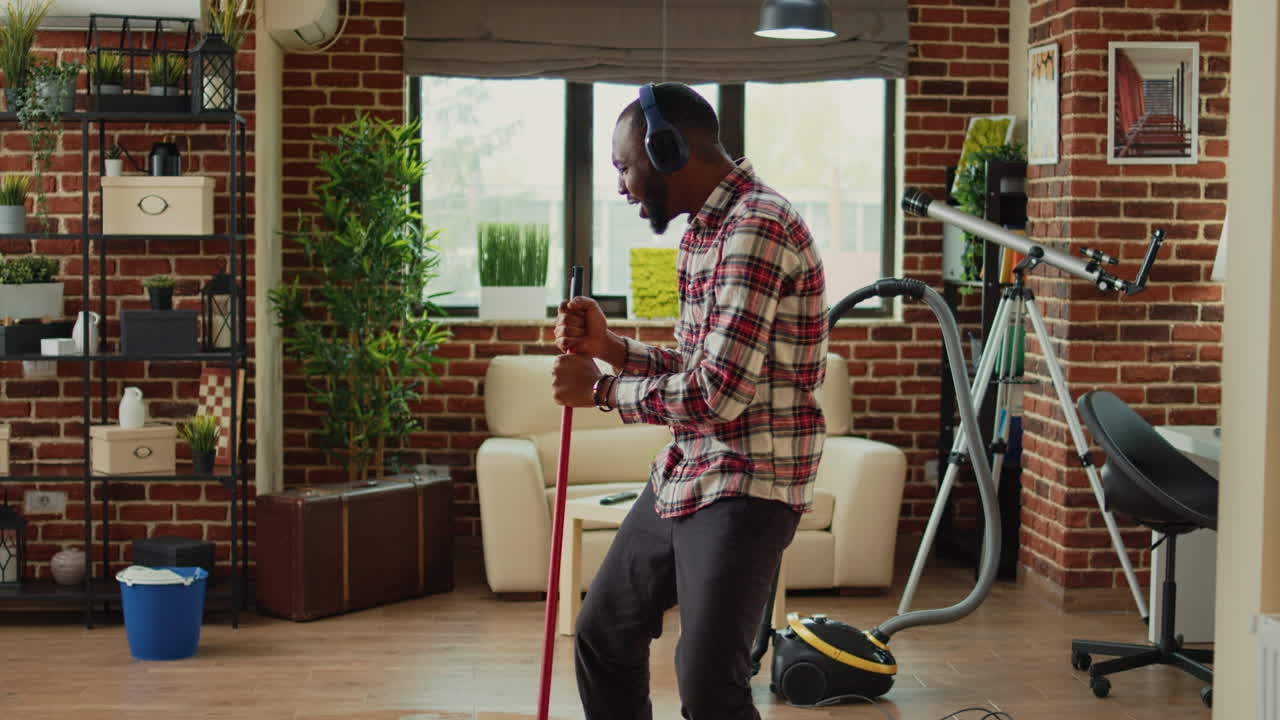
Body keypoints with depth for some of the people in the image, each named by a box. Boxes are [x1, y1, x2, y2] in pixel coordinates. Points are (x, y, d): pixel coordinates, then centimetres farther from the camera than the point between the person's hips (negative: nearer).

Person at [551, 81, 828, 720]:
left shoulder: (756, 228, -19)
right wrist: (610, 347, 6)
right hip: (682, 476, 10)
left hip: (746, 484, -10)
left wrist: (601, 391, -10)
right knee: (602, 636, 18)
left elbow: (718, 394, -24)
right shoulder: (704, 230, 14)